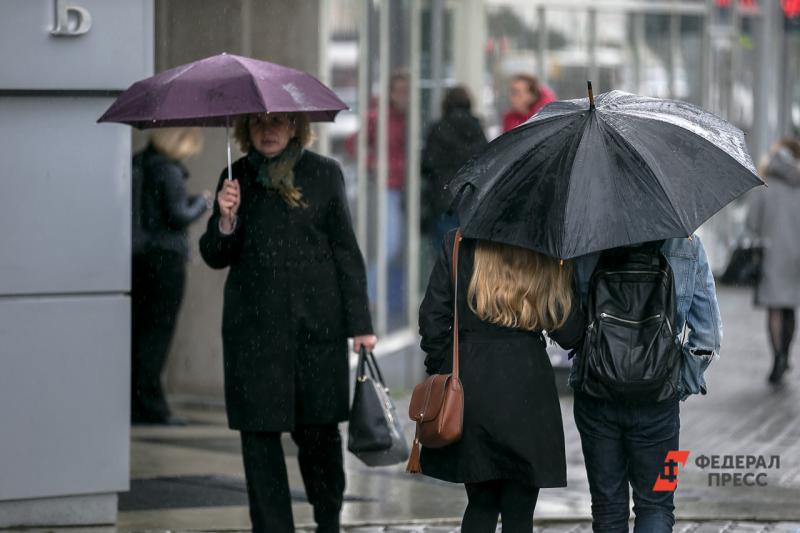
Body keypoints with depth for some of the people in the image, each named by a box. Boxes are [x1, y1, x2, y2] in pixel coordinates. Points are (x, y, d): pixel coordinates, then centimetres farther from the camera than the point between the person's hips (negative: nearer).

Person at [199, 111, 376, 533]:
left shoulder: (324, 174, 4)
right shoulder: (237, 178, 8)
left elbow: (346, 251, 5)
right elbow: (215, 257, 9)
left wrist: (360, 324, 1)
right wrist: (226, 219, -12)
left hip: (316, 324, -1)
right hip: (254, 328, 1)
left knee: (318, 430, 3)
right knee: (258, 434, -2)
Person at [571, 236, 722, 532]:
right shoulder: (688, 246, -3)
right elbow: (708, 337, -2)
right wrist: (683, 383, 9)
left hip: (595, 396, 1)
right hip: (658, 401, -1)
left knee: (608, 507, 13)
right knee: (655, 506, 9)